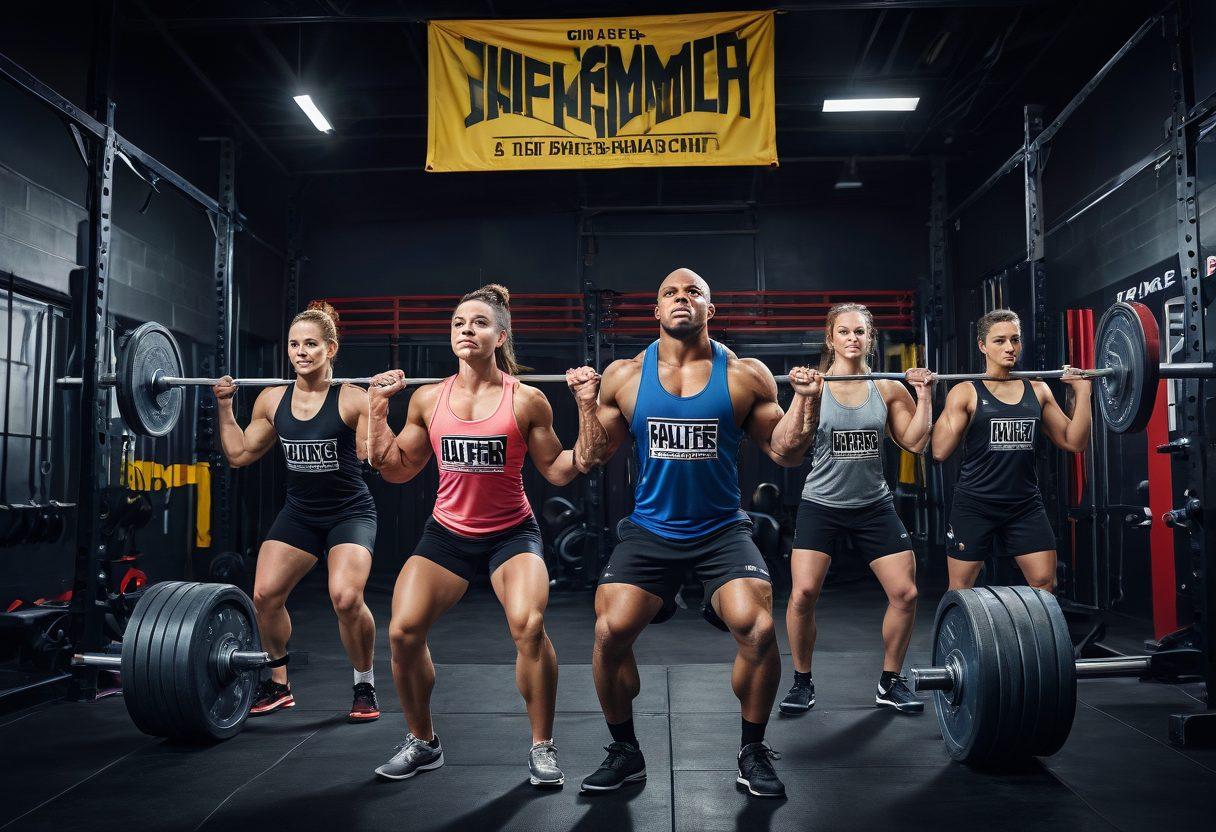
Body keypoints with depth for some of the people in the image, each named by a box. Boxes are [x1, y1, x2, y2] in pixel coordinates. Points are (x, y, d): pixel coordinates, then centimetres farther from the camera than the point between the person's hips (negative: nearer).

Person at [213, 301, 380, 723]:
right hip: (298, 513, 5)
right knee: (264, 595, -4)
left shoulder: (351, 399, -14)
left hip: (350, 513, -5)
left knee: (346, 597, -23)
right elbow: (239, 454, 8)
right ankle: (277, 684, 20)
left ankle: (365, 686, 2)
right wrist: (224, 406, 3)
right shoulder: (272, 400, 1)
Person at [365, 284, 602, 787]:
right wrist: (379, 407, 3)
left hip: (511, 533, -3)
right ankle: (422, 743, 17)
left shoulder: (526, 400, -8)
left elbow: (560, 472, -4)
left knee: (529, 625, -25)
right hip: (447, 533, 3)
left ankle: (542, 749, -3)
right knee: (403, 631, -9)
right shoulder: (428, 399, 0)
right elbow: (395, 470, 7)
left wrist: (587, 410, -11)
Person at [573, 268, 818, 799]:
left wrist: (803, 399, -10)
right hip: (650, 530, 1)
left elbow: (785, 454, 2)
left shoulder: (744, 375, -3)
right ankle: (624, 753, 13)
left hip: (722, 531, -1)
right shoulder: (624, 376, 0)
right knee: (610, 632, -14)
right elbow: (597, 455, 5)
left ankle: (753, 753, 9)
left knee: (758, 630, -19)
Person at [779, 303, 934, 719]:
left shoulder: (887, 388, 2)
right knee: (802, 594, -14)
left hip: (874, 506, 3)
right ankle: (802, 682, 8)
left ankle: (890, 682, 19)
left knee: (905, 593, -2)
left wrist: (925, 395, -5)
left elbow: (916, 441, 1)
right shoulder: (816, 386, -5)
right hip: (822, 505, -3)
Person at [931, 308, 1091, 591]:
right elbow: (940, 451, -14)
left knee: (1044, 584, 5)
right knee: (960, 593, 6)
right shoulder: (966, 393, -6)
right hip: (975, 506, -3)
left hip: (1025, 504, 4)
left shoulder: (1038, 391, 6)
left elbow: (1074, 442, 7)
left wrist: (1082, 392, 2)